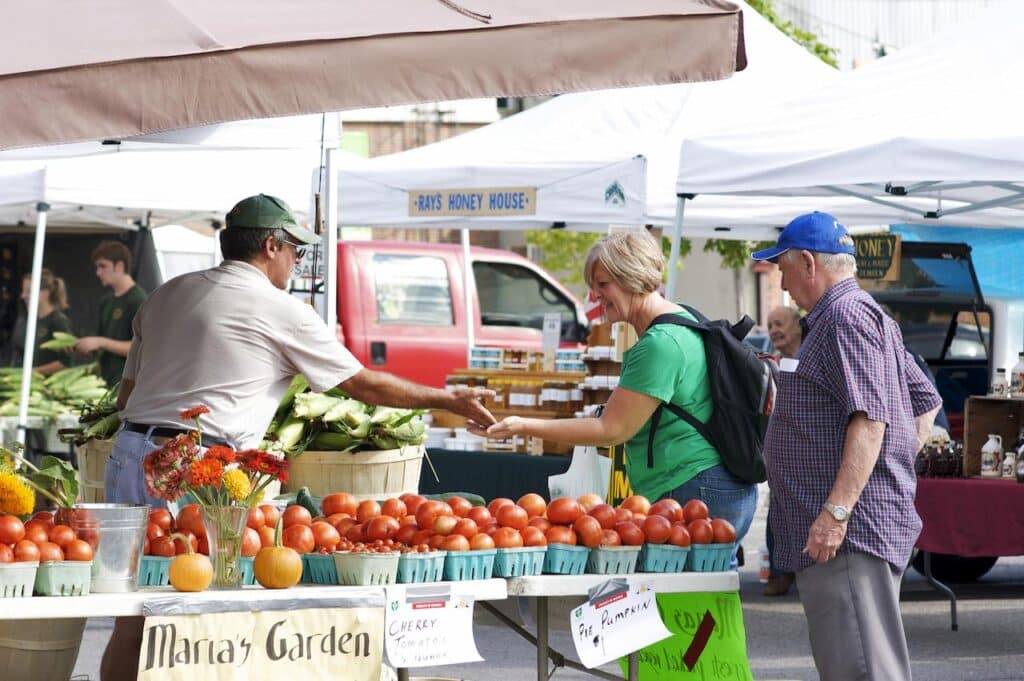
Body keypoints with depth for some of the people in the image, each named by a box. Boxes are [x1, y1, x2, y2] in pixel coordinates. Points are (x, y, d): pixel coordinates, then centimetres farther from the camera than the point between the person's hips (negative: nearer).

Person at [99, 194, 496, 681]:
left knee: (132, 622, 8)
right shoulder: (280, 310, 1)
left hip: (128, 453, 6)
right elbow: (364, 384, 8)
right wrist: (450, 400, 19)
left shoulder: (166, 295, 19)